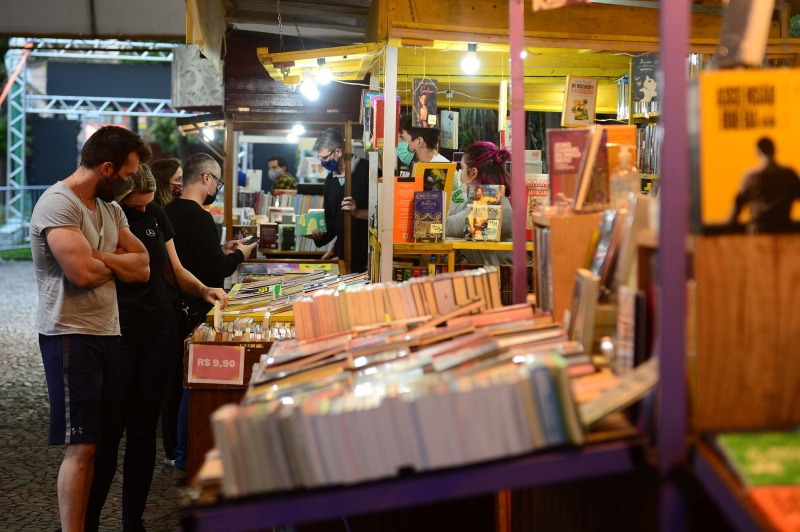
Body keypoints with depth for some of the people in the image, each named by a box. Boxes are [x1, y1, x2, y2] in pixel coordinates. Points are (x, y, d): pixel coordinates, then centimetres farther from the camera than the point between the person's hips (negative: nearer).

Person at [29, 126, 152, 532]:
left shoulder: (110, 208, 15)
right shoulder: (58, 204, -13)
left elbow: (142, 267, 8)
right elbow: (82, 272, -24)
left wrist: (98, 257, -10)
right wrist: (118, 265, -2)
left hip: (107, 333, 8)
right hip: (71, 335, -8)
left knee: (97, 441, 7)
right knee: (81, 445, -7)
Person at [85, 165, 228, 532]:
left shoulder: (155, 215, 7)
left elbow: (175, 270, 15)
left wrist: (204, 290, -2)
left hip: (159, 330, 5)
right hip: (117, 334, -5)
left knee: (143, 427, 9)